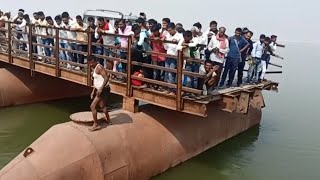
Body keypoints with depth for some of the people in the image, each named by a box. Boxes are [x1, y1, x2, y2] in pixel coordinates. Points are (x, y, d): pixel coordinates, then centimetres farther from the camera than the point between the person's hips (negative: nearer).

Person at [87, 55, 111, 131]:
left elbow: (106, 77, -27)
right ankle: (108, 119, 46)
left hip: (104, 89, -10)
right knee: (102, 106, 26)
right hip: (99, 89, 10)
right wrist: (93, 91, 17)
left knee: (92, 106, -9)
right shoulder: (93, 68, 11)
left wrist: (101, 88, -31)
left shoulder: (99, 67, -18)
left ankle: (96, 125, 2)